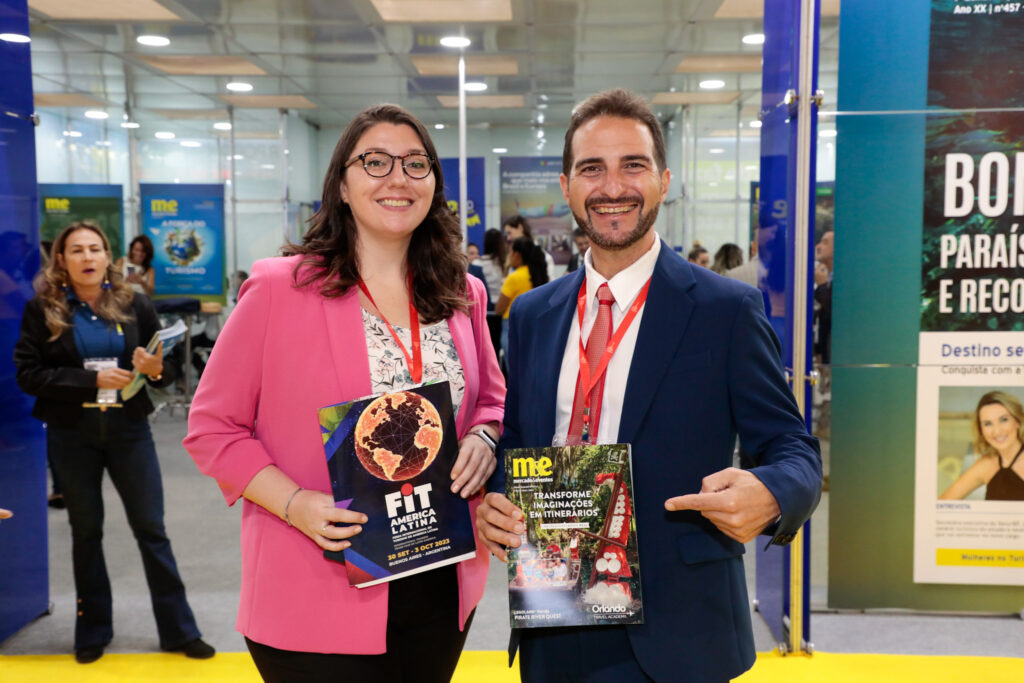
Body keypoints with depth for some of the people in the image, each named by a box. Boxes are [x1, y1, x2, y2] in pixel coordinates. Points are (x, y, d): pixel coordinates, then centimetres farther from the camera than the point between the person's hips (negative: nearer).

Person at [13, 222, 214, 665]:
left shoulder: (133, 304, 0)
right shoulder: (43, 308, -3)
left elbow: (163, 368, 6)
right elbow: (27, 374, -8)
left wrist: (156, 369, -18)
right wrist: (91, 379, -18)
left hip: (129, 430, 0)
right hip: (71, 435, 0)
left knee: (151, 528, 5)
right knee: (86, 530, 13)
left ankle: (179, 630, 16)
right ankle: (93, 631, 29)